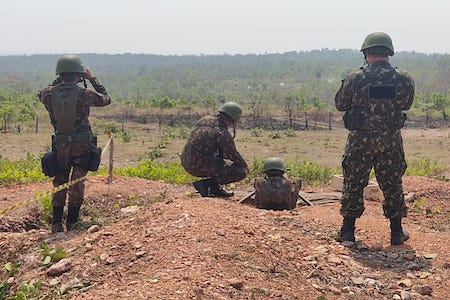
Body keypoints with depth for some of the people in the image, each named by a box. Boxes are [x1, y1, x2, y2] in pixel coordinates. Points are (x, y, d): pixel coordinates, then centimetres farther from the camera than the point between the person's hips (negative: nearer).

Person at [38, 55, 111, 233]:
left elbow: (42, 94, 21)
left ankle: (56, 223, 14)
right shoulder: (84, 94, -14)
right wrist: (92, 78, 10)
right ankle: (72, 222, 8)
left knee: (59, 182, 13)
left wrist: (59, 80, 17)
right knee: (77, 183, 5)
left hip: (60, 144, 3)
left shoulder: (49, 94, -6)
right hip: (82, 144, -3)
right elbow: (106, 99, 5)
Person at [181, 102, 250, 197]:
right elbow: (234, 156, -5)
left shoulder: (205, 119, 8)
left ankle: (215, 188, 20)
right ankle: (204, 184, -6)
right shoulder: (223, 134, -15)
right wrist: (245, 167, 15)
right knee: (241, 173, -3)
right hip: (200, 167, -9)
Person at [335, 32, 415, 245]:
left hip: (360, 140, -1)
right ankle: (397, 232, 22)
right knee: (392, 185, 14)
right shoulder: (404, 79, -6)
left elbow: (340, 104, 1)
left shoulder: (355, 79, -13)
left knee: (353, 184, 11)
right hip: (391, 141, 2)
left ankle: (348, 231, 17)